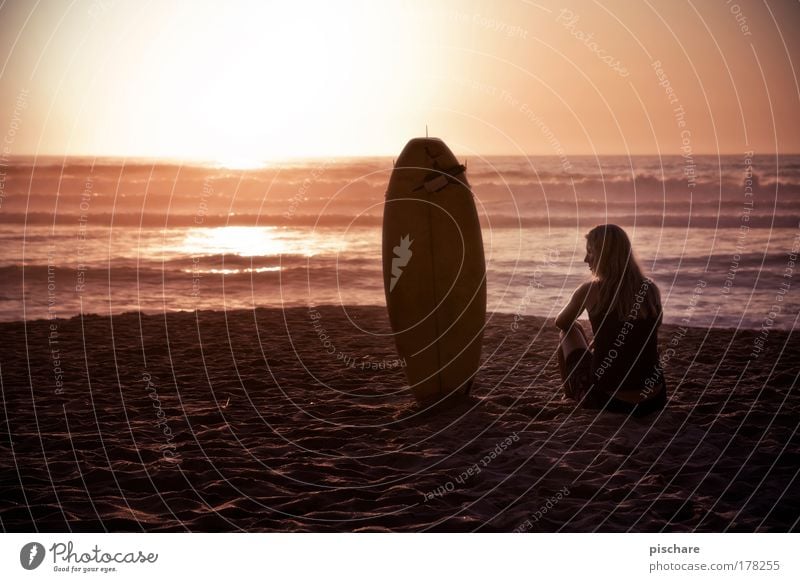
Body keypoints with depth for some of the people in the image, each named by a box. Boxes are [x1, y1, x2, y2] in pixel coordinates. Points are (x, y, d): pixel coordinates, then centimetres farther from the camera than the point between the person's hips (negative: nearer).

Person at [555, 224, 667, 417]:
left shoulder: (590, 291, -10)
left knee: (571, 330, 24)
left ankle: (571, 392, 39)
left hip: (606, 399, -3)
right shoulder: (651, 290, 0)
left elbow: (561, 323, 12)